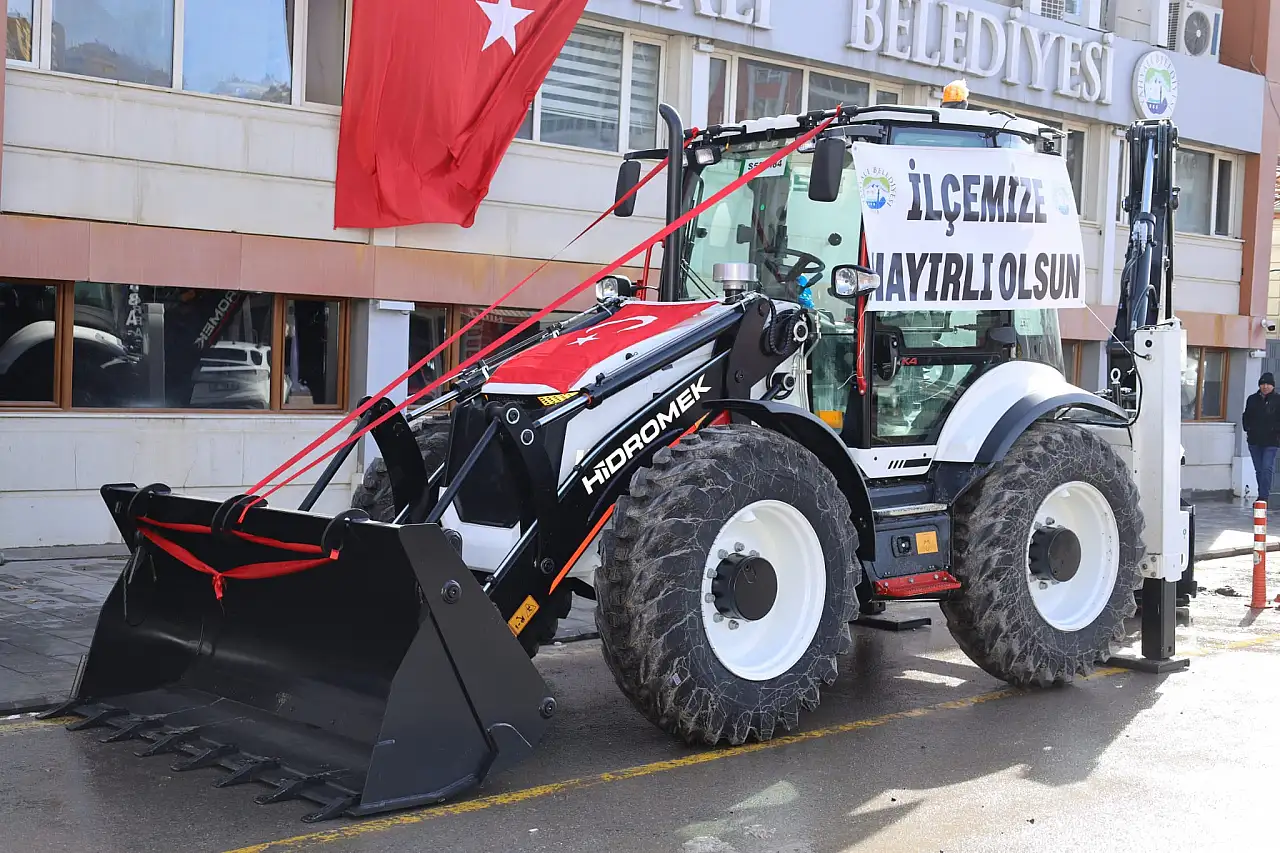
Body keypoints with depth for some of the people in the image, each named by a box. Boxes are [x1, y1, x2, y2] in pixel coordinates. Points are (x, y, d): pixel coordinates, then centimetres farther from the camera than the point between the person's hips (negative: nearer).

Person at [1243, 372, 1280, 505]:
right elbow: (1246, 417, 18)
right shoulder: (1252, 399, 10)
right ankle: (1263, 496, 21)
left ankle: (1263, 497, -11)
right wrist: (1248, 429, 7)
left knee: (1266, 469, -11)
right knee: (1259, 469, 11)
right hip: (1254, 440, 4)